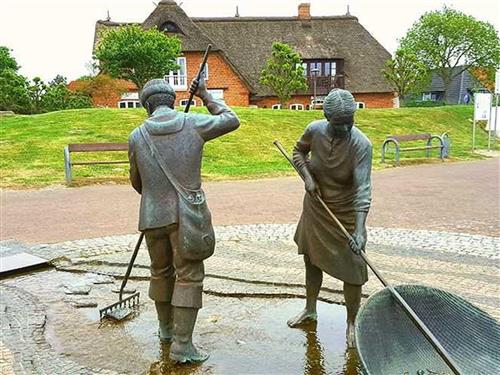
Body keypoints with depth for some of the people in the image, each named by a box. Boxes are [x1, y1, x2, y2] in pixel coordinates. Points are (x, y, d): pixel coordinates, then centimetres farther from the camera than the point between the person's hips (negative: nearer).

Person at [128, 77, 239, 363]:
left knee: (161, 272, 21)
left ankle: (166, 327, 39)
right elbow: (232, 121, 11)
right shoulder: (194, 124, -6)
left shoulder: (137, 136, 0)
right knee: (189, 277, 5)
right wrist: (206, 96, 20)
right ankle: (182, 344, 7)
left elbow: (136, 182, 12)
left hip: (153, 216, 3)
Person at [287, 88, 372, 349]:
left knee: (351, 269, 1)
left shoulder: (361, 144, -27)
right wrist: (307, 177, -13)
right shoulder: (314, 130, -15)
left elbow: (362, 189, -32)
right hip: (315, 207, 4)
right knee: (312, 259, 18)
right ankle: (310, 310, 40)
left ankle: (351, 323, 22)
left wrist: (359, 229, -41)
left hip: (346, 213, -4)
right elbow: (299, 152, 6)